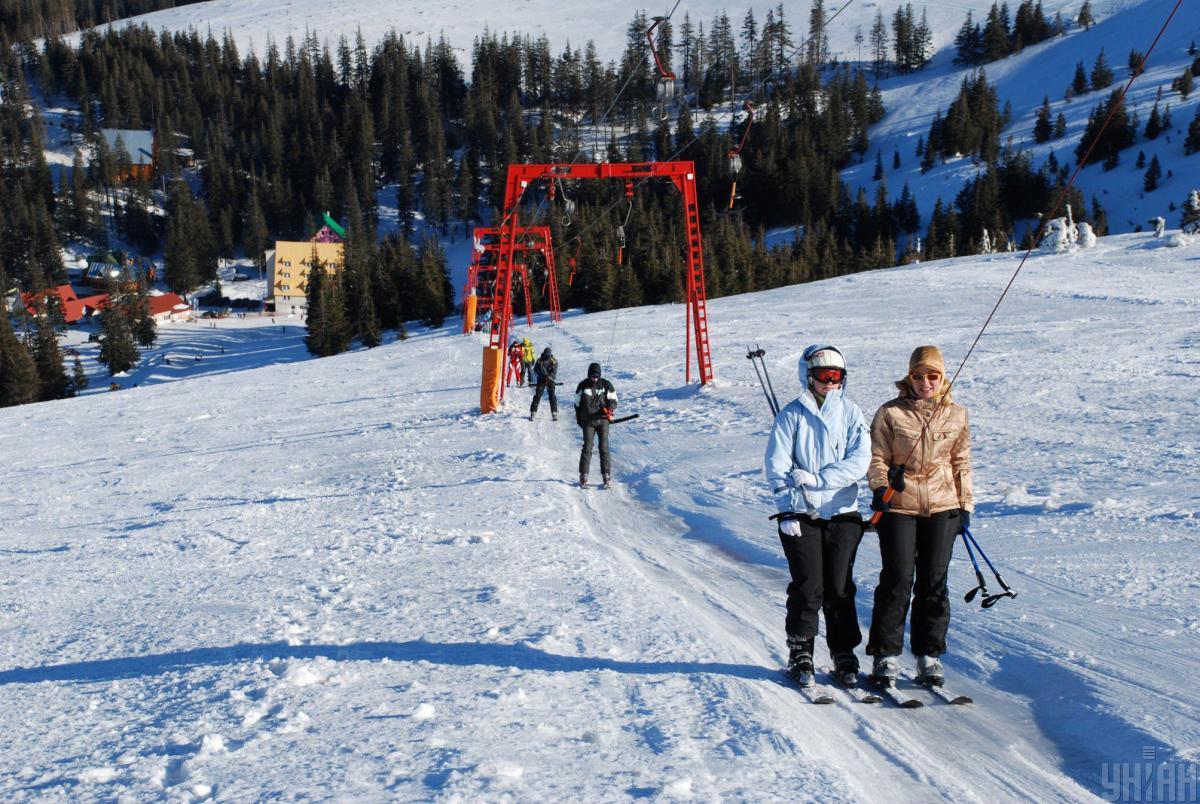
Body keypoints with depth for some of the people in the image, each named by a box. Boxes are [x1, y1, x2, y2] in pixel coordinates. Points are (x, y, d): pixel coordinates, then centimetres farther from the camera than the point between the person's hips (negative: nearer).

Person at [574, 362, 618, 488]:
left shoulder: (606, 385, 0)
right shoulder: (583, 386, 2)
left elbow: (613, 400, 5)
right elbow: (577, 403, 11)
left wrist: (609, 410, -14)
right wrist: (579, 418, 10)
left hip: (602, 420, 0)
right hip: (588, 421, 0)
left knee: (604, 447, -5)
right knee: (587, 448, -4)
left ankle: (607, 476, -1)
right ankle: (583, 476, 3)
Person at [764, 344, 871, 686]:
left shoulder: (851, 413, 5)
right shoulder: (792, 414, 1)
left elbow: (859, 461, -6)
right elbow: (776, 465, -3)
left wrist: (817, 478, -15)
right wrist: (788, 509, -11)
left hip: (843, 513, 2)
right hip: (802, 516, -1)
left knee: (840, 588, 4)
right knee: (807, 589, -2)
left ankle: (844, 654, 17)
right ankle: (800, 654, 12)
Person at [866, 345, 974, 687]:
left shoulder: (956, 415, 8)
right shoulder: (890, 413, -1)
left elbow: (961, 462, 14)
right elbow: (877, 457, 1)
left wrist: (965, 504, 11)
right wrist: (880, 487, -16)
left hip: (943, 507, 3)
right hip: (898, 507, -2)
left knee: (934, 582, 6)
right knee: (898, 580, -3)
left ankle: (929, 653, 17)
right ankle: (886, 653, 8)